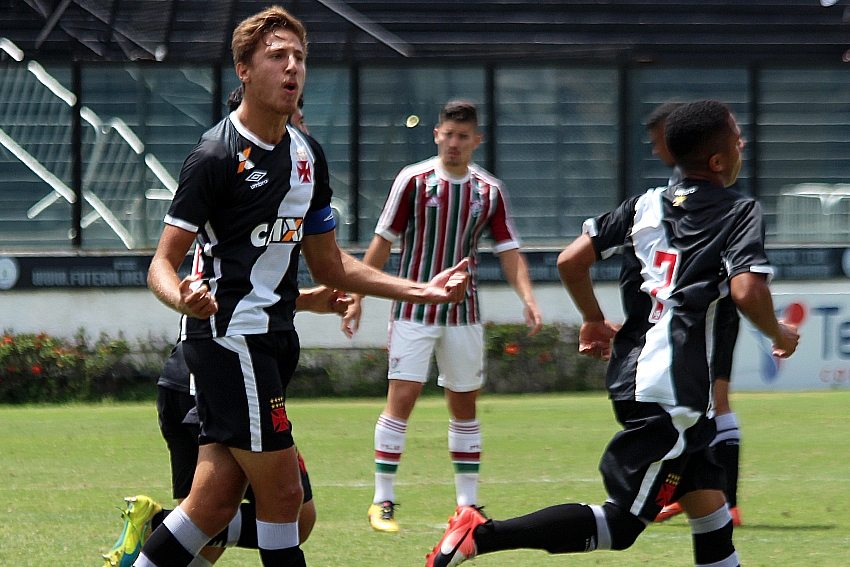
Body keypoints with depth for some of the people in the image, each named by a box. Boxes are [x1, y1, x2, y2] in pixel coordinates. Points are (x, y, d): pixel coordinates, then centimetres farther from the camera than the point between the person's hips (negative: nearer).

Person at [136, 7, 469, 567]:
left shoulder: (306, 154, 14)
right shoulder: (218, 154, -11)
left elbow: (329, 266, 22)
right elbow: (163, 262, -13)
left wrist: (421, 290, 17)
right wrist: (184, 298, -36)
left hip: (272, 340, 8)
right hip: (230, 332, -8)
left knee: (214, 503, 1)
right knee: (282, 493, -7)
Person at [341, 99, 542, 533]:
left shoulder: (489, 191, 3)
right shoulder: (413, 180, -5)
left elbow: (508, 251, 4)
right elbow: (382, 241, -1)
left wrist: (527, 298, -12)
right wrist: (357, 297, -4)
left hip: (463, 314, 3)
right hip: (412, 311, -3)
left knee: (464, 406, 7)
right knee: (402, 398, -10)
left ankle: (468, 503, 13)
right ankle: (383, 501, -5)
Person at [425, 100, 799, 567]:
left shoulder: (646, 205, 13)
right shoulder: (740, 212, -6)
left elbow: (571, 260, 8)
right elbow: (747, 291, -21)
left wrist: (595, 321, 25)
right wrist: (778, 333, 0)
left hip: (632, 373, 8)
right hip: (674, 393, -8)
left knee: (710, 510, 16)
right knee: (622, 524, -7)